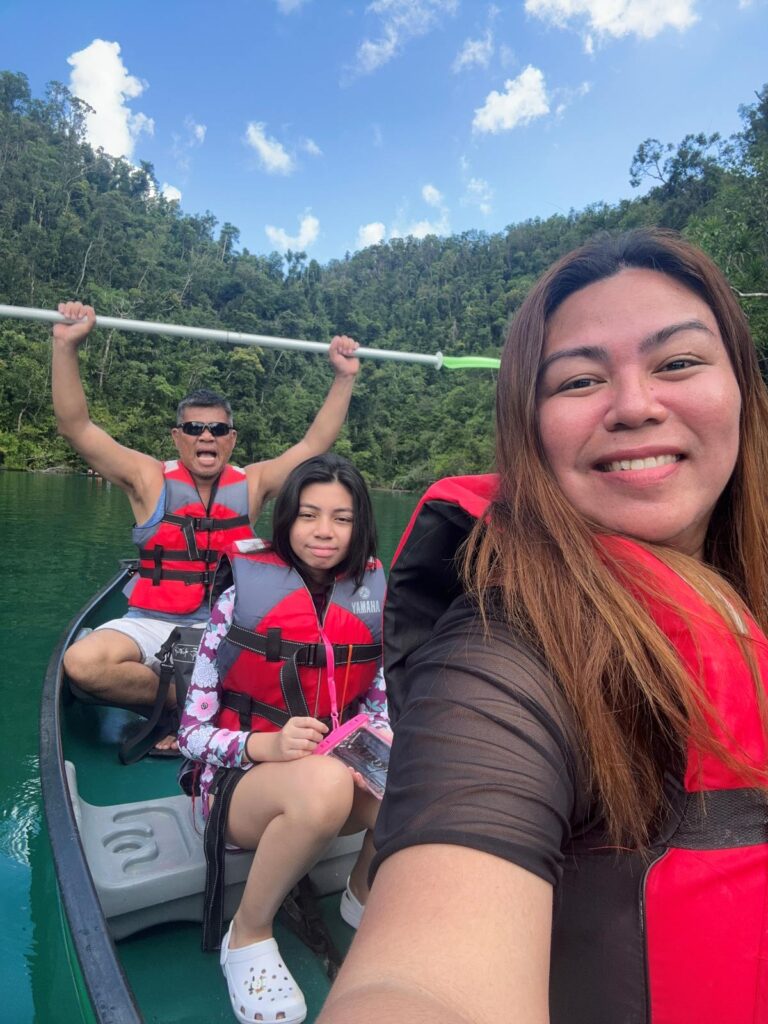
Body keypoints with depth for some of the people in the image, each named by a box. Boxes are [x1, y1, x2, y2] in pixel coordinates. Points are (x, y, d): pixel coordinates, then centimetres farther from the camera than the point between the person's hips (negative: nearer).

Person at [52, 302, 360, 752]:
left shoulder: (252, 484, 4)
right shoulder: (150, 479, 0)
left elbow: (317, 441, 1)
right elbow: (76, 426, -7)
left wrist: (344, 378, -7)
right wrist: (66, 346, -18)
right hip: (151, 625, 0)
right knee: (82, 663, -29)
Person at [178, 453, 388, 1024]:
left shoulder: (370, 601, -2)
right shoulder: (243, 597, -11)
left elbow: (378, 709, 8)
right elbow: (192, 732, -9)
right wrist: (268, 745, -27)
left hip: (344, 771, 4)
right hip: (244, 783, -3)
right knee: (326, 783, -37)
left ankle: (366, 895, 7)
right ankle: (248, 935, -7)